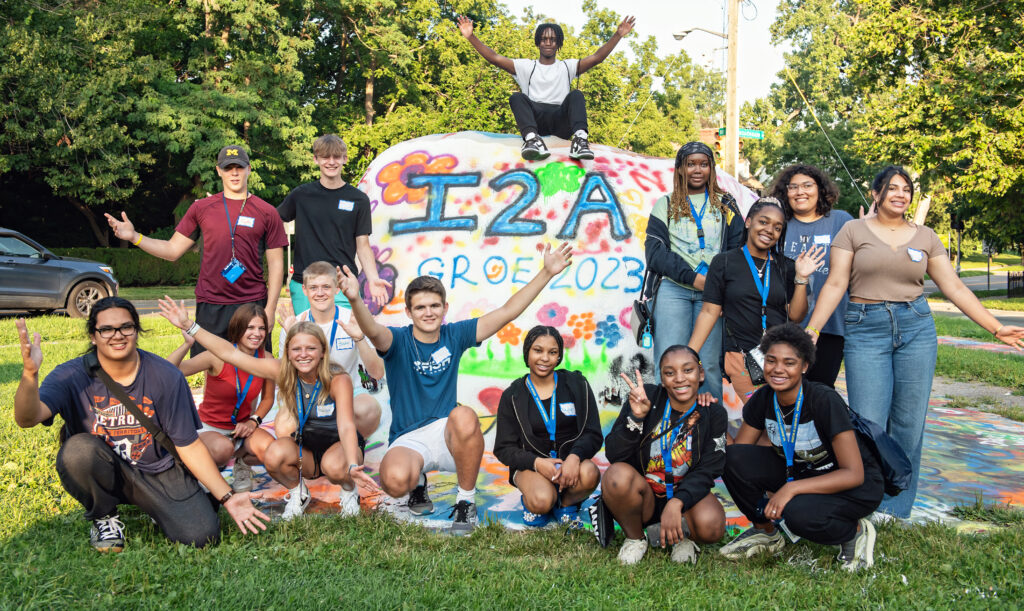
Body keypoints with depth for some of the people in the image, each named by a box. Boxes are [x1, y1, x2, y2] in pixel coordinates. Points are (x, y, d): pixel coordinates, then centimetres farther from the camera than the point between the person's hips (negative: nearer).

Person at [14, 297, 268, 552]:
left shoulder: (166, 376, -13)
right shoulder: (72, 376, -13)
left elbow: (189, 445, -8)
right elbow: (27, 418, -32)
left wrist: (227, 497, -13)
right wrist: (30, 374, -54)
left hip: (158, 472, 0)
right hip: (99, 472, 0)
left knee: (202, 535, -19)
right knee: (78, 449, -33)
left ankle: (150, 506, 15)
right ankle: (104, 517, -2)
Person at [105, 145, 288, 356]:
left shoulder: (267, 212, 4)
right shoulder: (201, 208, 9)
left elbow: (276, 263, 4)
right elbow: (173, 250, 11)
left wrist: (270, 309, -4)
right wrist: (134, 236, -3)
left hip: (252, 304, -1)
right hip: (210, 306, 1)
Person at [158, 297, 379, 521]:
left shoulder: (338, 379, -23)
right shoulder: (283, 371, -13)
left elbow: (346, 426, -33)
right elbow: (230, 353, -14)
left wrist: (352, 467, -50)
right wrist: (188, 325, -21)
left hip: (339, 446, -3)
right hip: (304, 451, 3)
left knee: (334, 466, -37)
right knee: (274, 455, -29)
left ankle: (349, 491, 0)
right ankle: (297, 493, 4)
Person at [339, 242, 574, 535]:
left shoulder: (454, 335, 3)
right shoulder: (398, 340, -5)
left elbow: (508, 311, -1)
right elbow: (373, 330, -30)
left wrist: (547, 272, -7)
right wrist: (355, 300, -52)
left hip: (447, 434, 2)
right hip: (408, 439, -1)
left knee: (464, 417, -35)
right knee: (396, 481, -34)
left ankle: (466, 501, -11)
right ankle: (417, 483, 8)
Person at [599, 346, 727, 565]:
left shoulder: (713, 414, -4)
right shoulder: (645, 398, -10)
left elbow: (706, 471, -10)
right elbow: (613, 455, -15)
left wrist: (676, 503, -28)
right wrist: (636, 417, -31)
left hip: (684, 494, 0)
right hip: (641, 495, 0)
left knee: (711, 526, -31)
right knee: (618, 474, -33)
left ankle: (682, 535, 6)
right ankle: (634, 538, -4)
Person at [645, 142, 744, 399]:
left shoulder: (725, 205, 17)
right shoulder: (666, 204, 13)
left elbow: (739, 250, 10)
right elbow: (655, 251, 2)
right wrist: (693, 277, -9)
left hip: (713, 292, 1)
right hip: (674, 289, -1)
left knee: (708, 364, -4)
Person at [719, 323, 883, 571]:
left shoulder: (825, 400, -26)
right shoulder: (763, 399, -10)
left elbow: (853, 474, -26)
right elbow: (737, 451, -2)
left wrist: (791, 488, -34)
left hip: (857, 486, -5)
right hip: (799, 471, 5)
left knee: (798, 513, -36)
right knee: (735, 459, -20)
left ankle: (856, 531, -3)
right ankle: (766, 532, 4)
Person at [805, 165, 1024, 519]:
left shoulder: (925, 237, 12)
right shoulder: (854, 230, 4)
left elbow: (954, 288, 11)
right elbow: (835, 284, -2)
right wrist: (810, 330, -10)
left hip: (916, 329, 3)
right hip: (865, 330, -3)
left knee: (909, 423, 3)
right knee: (867, 424, -7)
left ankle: (896, 509, 15)